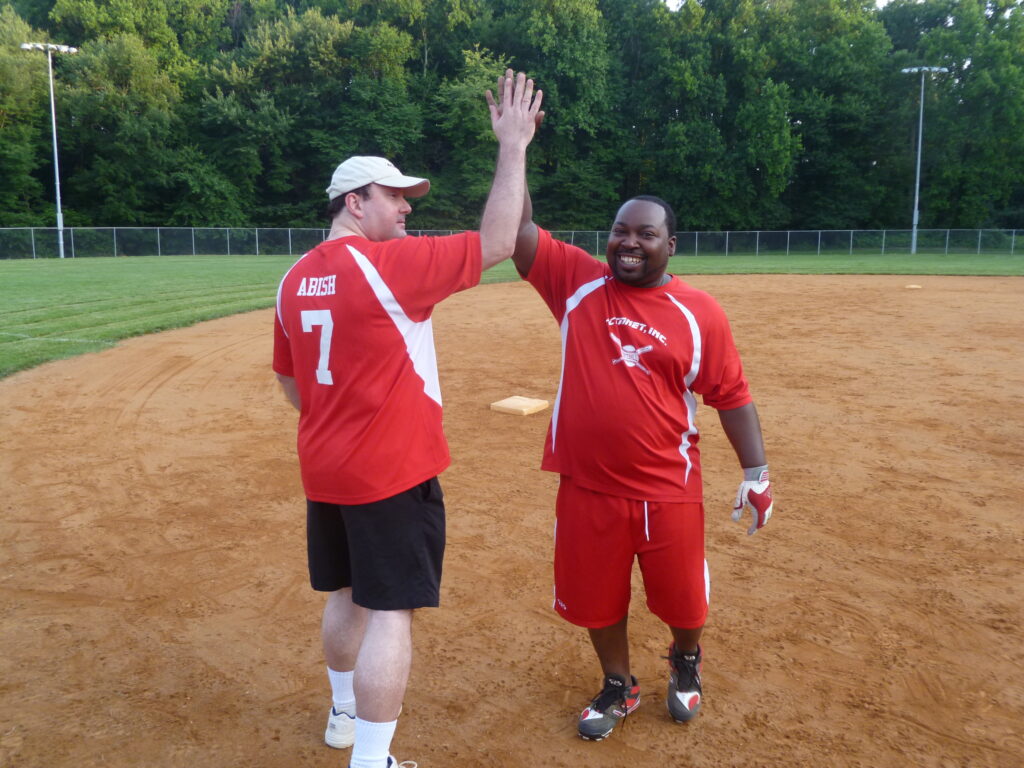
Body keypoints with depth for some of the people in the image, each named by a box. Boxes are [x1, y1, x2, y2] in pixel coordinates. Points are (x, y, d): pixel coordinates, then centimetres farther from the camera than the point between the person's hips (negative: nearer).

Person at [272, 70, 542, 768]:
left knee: (348, 593, 23)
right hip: (394, 474, -8)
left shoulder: (296, 279, 7)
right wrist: (514, 147, -10)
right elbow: (497, 244, -16)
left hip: (324, 472, 8)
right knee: (390, 612, 0)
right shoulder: (388, 263, -17)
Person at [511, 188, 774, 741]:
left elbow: (731, 396, 1)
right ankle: (619, 688, 43)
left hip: (668, 490, -1)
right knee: (596, 596, 16)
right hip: (586, 486, 1)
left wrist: (756, 472, -2)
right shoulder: (577, 282, -2)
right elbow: (519, 229, -9)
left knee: (681, 598, 16)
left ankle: (685, 661, 50)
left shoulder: (699, 312, -4)